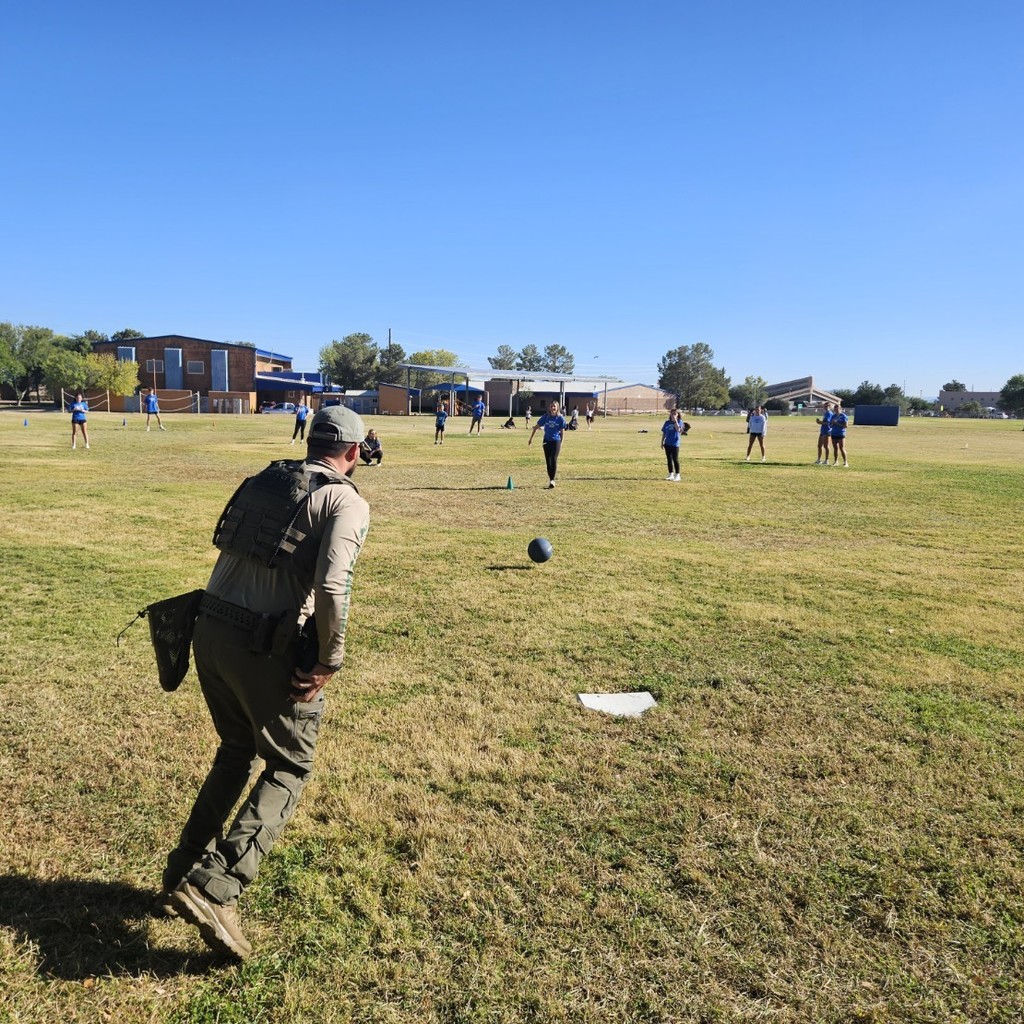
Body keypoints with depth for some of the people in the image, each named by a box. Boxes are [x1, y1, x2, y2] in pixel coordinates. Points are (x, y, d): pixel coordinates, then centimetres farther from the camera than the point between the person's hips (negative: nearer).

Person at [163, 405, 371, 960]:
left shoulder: (261, 480, 13)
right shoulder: (347, 501, -8)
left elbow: (227, 548, 12)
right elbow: (332, 586, -21)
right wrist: (327, 664, -13)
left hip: (210, 633, 7)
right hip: (268, 650, -7)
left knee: (237, 749, 28)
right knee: (289, 767, 14)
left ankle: (182, 873, 34)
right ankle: (215, 887, 3)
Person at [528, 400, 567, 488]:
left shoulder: (560, 418, -4)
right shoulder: (545, 417, 0)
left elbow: (562, 431, 4)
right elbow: (536, 427, 8)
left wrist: (561, 443, 4)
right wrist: (531, 438, 8)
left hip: (556, 441, -2)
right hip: (547, 440, 2)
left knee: (554, 460, -12)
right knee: (548, 461, 5)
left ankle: (552, 480, -9)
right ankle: (550, 480, 16)